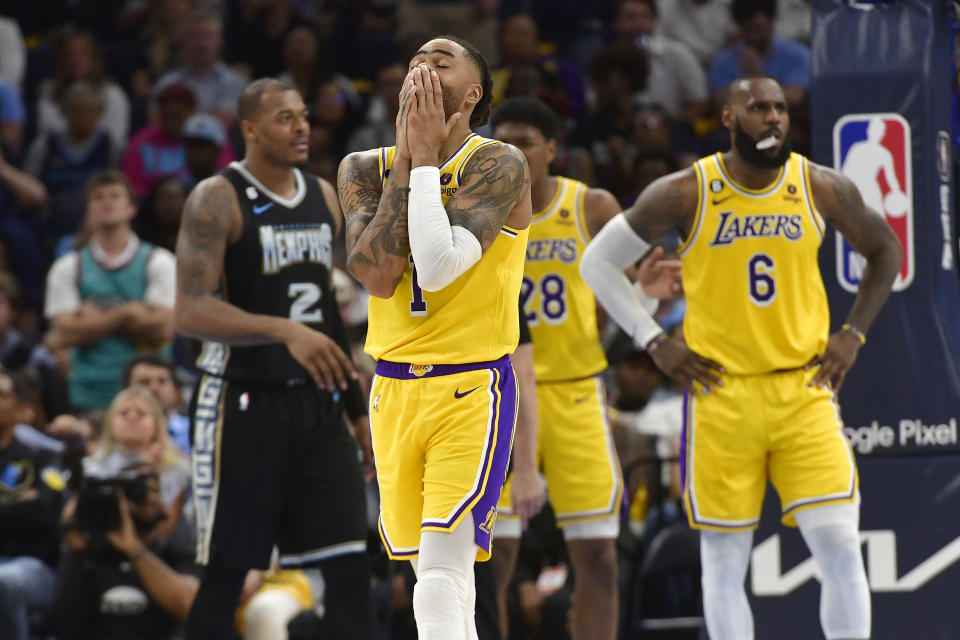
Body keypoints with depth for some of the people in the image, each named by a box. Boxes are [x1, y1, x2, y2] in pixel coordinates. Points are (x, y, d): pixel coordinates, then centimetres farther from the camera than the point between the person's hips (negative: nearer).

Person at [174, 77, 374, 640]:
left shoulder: (324, 197, 12)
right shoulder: (218, 200, -10)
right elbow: (191, 313, -20)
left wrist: (360, 406, 17)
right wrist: (284, 331, -33)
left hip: (316, 404, 6)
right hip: (244, 403, -6)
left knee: (351, 564, -1)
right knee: (227, 572, 0)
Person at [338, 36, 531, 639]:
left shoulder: (499, 165, -10)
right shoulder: (365, 169, 5)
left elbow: (439, 266, -24)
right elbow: (376, 273, -11)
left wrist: (426, 158, -16)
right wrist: (407, 157, -9)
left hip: (471, 390, -6)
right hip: (393, 390, 6)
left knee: (442, 579, -19)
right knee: (433, 578, 13)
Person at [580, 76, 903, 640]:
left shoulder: (822, 188, 1)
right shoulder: (685, 195, -5)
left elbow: (885, 250, 18)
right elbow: (598, 262, 4)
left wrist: (853, 335, 7)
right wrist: (656, 343, -2)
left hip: (804, 389, 1)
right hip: (720, 393, -1)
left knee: (841, 547, -8)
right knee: (725, 562, 3)